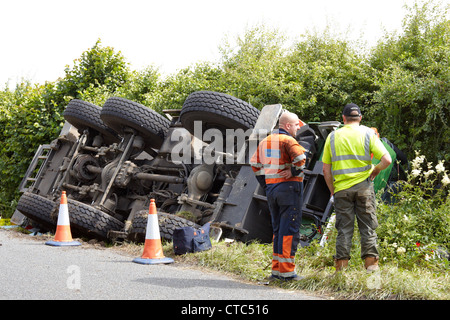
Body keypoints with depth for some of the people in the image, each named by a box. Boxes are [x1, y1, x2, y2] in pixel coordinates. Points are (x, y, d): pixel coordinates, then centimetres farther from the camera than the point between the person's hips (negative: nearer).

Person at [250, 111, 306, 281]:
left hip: (271, 188, 8)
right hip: (289, 187, -8)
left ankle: (276, 269, 16)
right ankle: (286, 271, -4)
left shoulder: (265, 141, 15)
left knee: (278, 229, 14)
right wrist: (294, 172, -13)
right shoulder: (287, 140, -10)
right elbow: (300, 156, -28)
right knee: (289, 229, -4)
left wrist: (264, 183, 17)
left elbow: (255, 164, 18)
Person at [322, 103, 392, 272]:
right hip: (363, 186, -1)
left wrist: (333, 191, 12)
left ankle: (341, 265, 4)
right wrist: (376, 170, 9)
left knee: (344, 228, 5)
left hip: (341, 188, 1)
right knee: (367, 226, 6)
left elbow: (326, 170, 4)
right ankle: (370, 262, 4)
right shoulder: (368, 134, 2)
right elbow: (387, 159, -9)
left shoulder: (333, 136, 6)